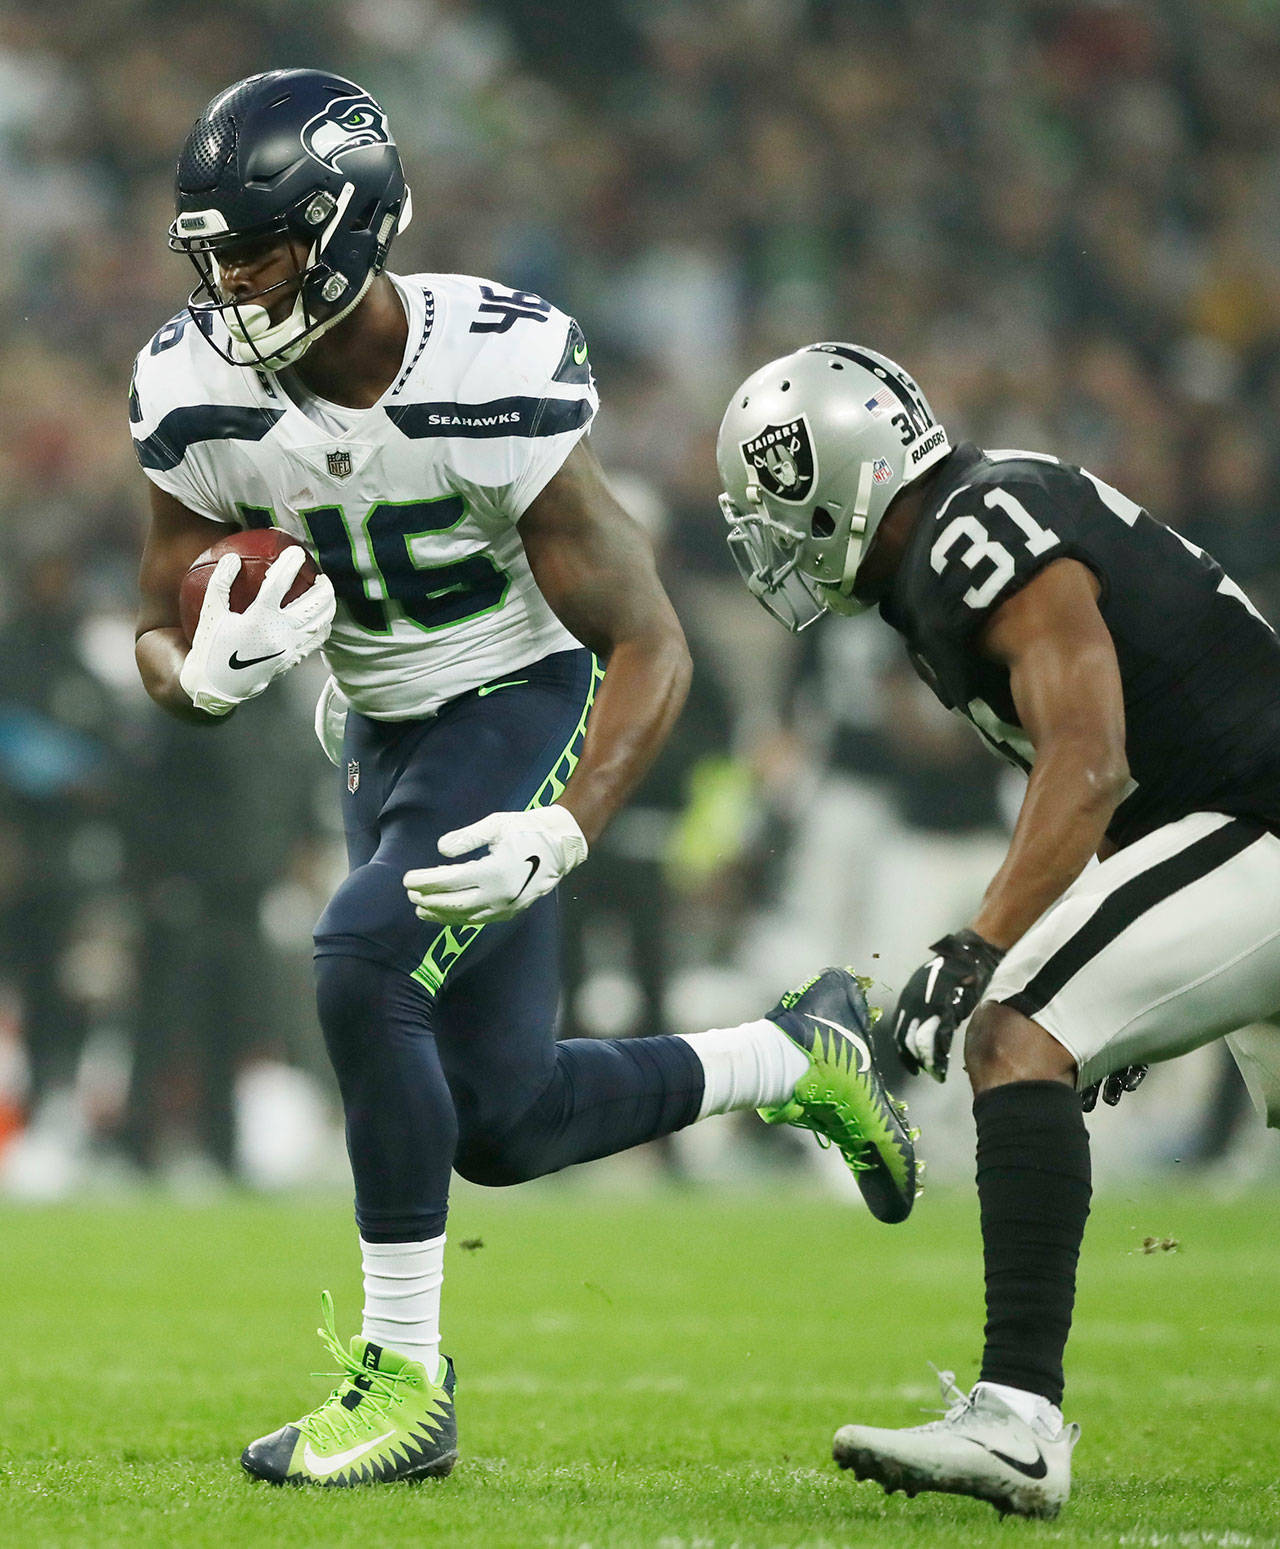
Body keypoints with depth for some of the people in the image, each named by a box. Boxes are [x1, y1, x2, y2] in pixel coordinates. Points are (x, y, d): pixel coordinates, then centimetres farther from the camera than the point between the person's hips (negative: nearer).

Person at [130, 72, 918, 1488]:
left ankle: (404, 1379, -17)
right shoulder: (200, 394, -13)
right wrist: (208, 677, -26)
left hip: (525, 702, -6)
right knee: (498, 1127, 7)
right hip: (381, 732, 6)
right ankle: (798, 1056, 33)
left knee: (362, 967, -28)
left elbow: (651, 646, -22)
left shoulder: (492, 379, -27)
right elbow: (161, 634, -1)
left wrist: (563, 832, -37)